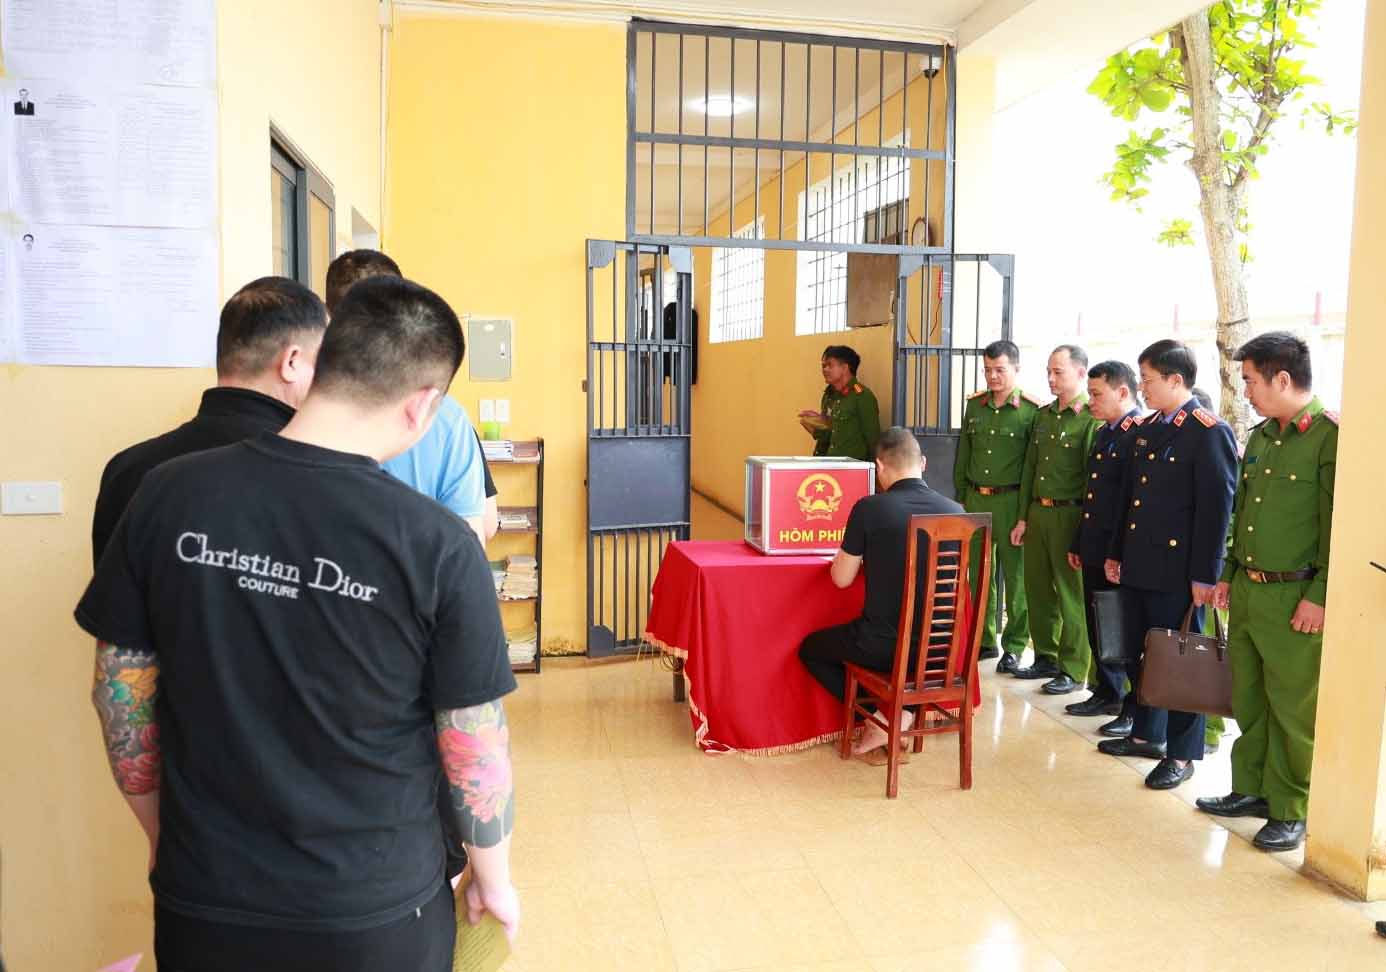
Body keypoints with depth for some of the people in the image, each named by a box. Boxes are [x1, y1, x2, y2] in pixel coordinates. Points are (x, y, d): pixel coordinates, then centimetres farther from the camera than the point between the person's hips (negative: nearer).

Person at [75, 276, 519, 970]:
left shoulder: (168, 495, -12)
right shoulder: (438, 545, -21)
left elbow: (121, 692, -2)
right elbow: (476, 748, -13)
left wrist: (162, 833, 14)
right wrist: (494, 879, 5)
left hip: (202, 908, 2)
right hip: (373, 916, -2)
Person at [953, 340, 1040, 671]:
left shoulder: (1031, 410, -6)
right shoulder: (974, 405, 10)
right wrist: (961, 498, 13)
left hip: (1011, 501, -5)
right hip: (975, 500, 5)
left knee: (1016, 575, 2)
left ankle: (1014, 646, 13)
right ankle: (984, 639, 24)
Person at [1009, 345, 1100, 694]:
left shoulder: (1092, 418, -9)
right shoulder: (1044, 415, 14)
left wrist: (1085, 527, -14)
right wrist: (1023, 518, 13)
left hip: (1069, 514, -7)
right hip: (1037, 511, 7)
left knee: (1071, 595, 1)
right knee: (1038, 589, 12)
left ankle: (1073, 671, 10)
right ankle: (1046, 658, 26)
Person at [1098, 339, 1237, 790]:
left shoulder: (1210, 432, -12)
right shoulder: (1148, 428, 13)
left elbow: (1217, 508, -15)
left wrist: (1204, 575, -16)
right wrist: (1117, 552, 17)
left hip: (1178, 571, -8)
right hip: (1141, 566, 8)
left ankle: (1182, 753, 15)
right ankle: (1146, 734, 31)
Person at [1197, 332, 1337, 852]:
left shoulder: (1332, 435, -13)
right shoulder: (1260, 437, 12)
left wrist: (1321, 596, -17)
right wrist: (1228, 574, 17)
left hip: (1296, 598, -7)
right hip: (1247, 590, 8)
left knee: (1293, 708, 3)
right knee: (1247, 697, 16)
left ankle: (1290, 812, 17)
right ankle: (1250, 789, 30)